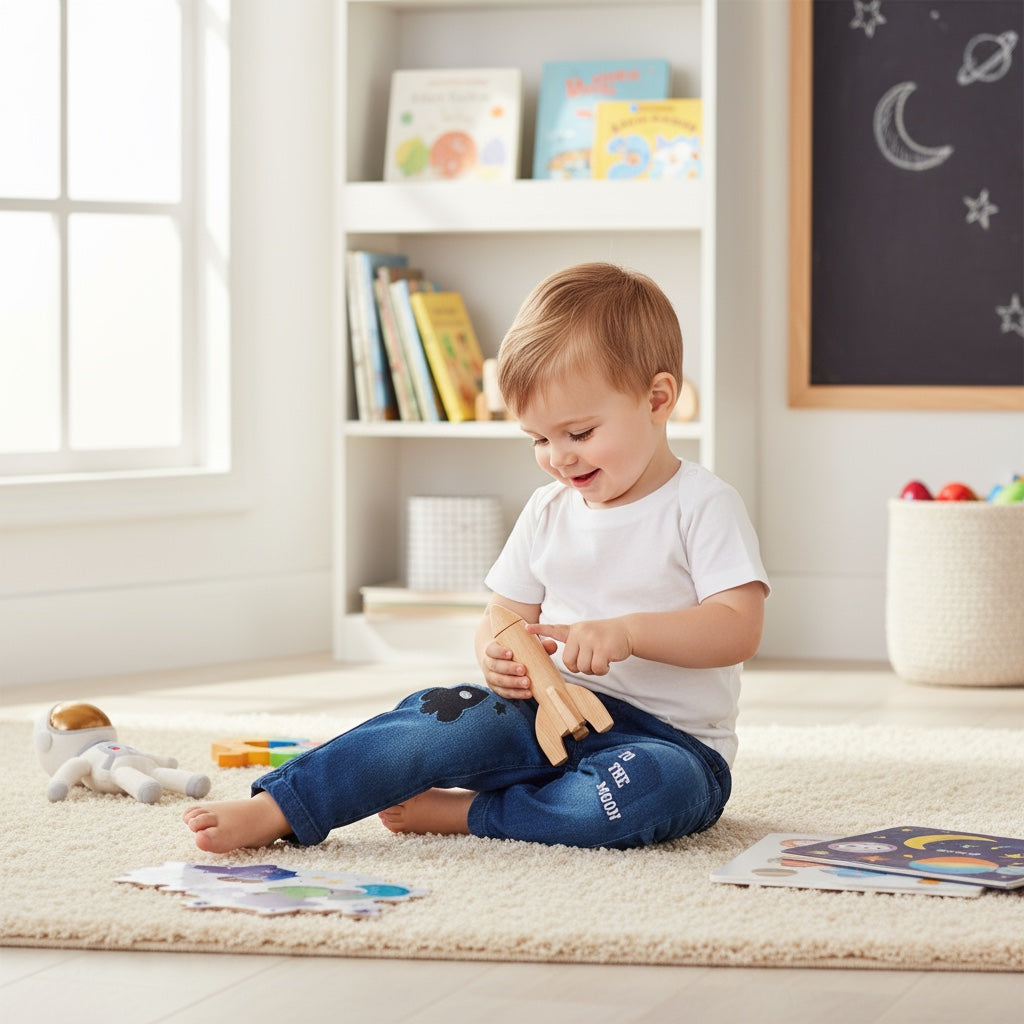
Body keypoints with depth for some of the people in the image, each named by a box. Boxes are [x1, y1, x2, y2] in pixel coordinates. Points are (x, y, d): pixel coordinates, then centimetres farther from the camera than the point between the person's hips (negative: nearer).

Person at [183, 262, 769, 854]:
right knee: (443, 719, -24)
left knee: (659, 785, -39)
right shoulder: (548, 511, 12)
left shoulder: (703, 506, -6)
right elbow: (506, 617, 15)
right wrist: (499, 656, -11)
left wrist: (627, 632, -29)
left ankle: (461, 813, -27)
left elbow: (739, 631, -16)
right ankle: (276, 810, -28)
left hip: (668, 740, -4)